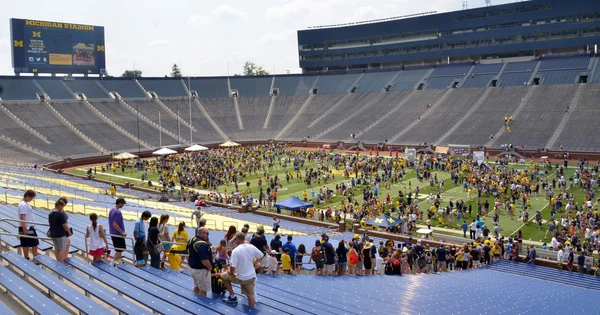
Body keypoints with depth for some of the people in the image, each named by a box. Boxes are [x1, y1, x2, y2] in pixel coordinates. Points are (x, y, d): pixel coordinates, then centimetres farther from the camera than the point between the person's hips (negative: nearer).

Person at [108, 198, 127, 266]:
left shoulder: (112, 210, 9)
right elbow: (115, 224, -26)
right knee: (119, 250, 0)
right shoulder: (118, 212, -21)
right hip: (118, 235, -10)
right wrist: (122, 232, -21)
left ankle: (120, 262, 30)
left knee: (119, 250, 20)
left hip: (113, 234, 10)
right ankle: (112, 264, 1)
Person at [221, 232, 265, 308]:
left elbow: (232, 267, -22)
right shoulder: (251, 247, -4)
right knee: (251, 295, 21)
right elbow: (261, 255, 10)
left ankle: (232, 296, 17)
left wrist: (230, 272, 0)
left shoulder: (236, 250, -20)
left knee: (223, 275, 16)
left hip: (241, 278, -5)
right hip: (252, 276, 5)